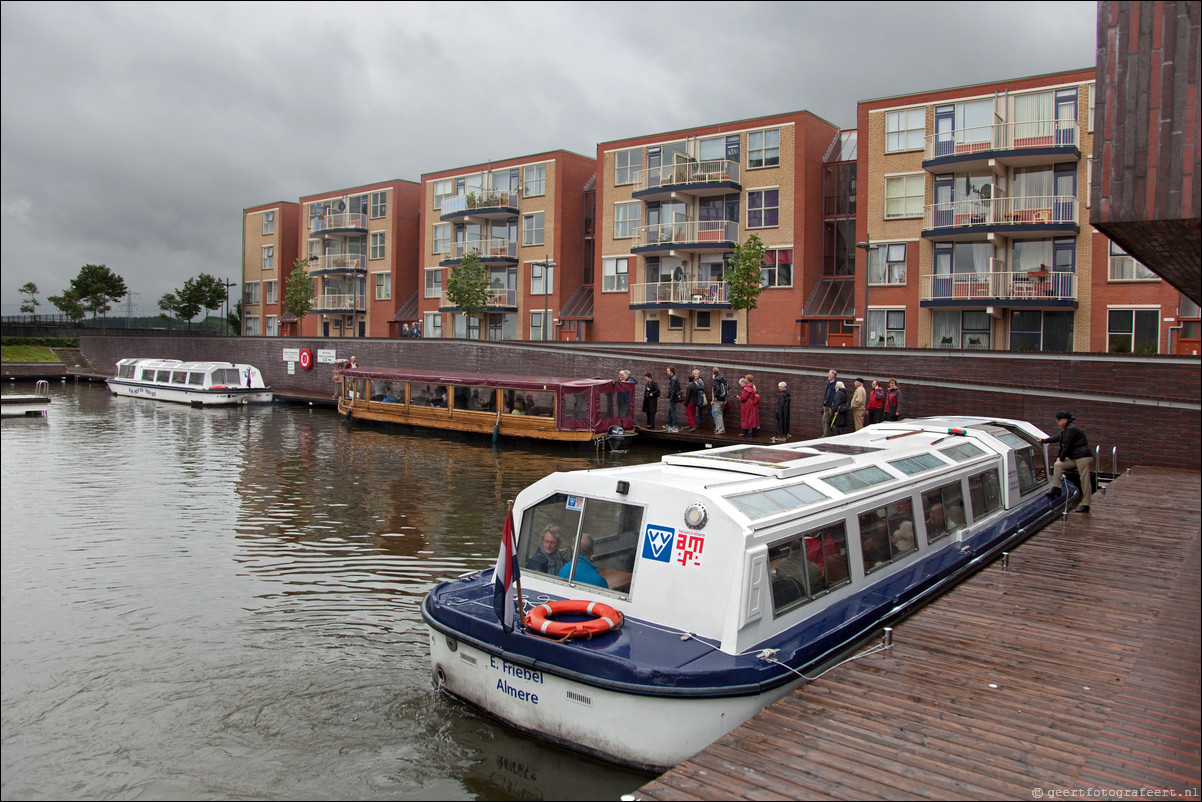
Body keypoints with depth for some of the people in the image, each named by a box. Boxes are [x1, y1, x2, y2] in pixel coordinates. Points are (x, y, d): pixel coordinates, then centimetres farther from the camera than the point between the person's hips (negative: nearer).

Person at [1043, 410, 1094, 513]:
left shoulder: (1071, 429, -14)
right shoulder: (1066, 429, 16)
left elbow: (1067, 446, -14)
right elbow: (1058, 438, 33)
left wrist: (1062, 458, -2)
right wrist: (1043, 440, 42)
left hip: (1083, 457, -11)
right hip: (1074, 458, 11)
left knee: (1085, 481, -6)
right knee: (1058, 465, 8)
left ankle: (1085, 505, -2)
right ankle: (1056, 489, 6)